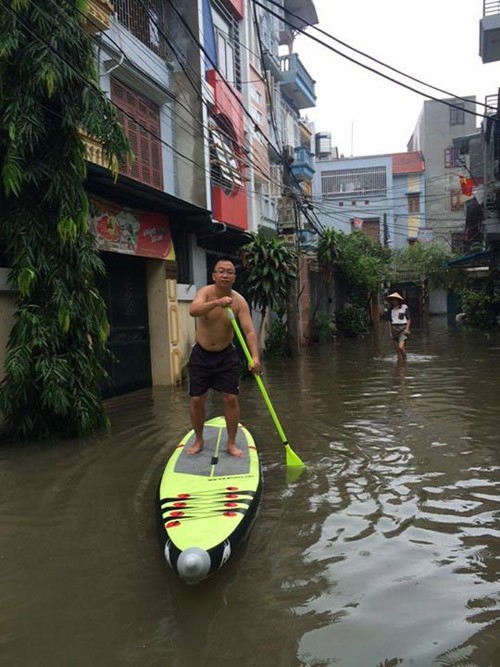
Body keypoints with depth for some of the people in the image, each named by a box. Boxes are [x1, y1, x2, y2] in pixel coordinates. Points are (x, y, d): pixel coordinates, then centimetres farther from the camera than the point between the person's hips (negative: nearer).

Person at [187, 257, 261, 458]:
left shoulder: (239, 301, -14)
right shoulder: (206, 292, -15)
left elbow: (249, 331, -22)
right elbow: (193, 311, -36)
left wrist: (254, 357, -38)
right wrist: (217, 303, -52)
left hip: (226, 355, 0)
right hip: (201, 354, 0)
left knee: (231, 398, -2)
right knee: (196, 400, 4)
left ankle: (231, 443, 14)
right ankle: (198, 440, 25)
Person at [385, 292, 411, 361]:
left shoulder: (405, 307, -4)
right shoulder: (390, 309, 5)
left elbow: (408, 319, 0)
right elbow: (389, 321, 10)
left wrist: (407, 329, -11)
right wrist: (390, 332, 7)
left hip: (403, 328, -4)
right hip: (394, 329, 4)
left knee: (401, 347, -16)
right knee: (397, 349, 5)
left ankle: (405, 359, 7)